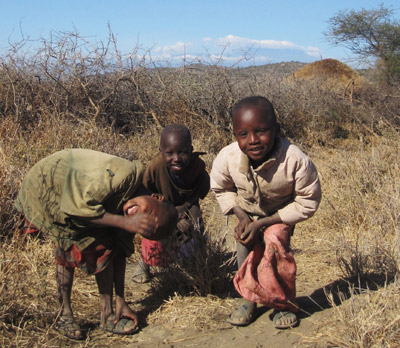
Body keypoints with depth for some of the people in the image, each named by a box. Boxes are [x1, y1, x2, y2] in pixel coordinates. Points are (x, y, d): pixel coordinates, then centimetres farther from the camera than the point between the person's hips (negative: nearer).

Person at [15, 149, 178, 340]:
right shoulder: (125, 175, -37)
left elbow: (120, 252, -4)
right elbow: (79, 207, -38)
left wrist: (121, 302, -2)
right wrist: (125, 223, -40)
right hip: (45, 185, -6)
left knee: (105, 247, -5)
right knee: (68, 249, -14)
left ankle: (108, 316, 4)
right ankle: (64, 315, 1)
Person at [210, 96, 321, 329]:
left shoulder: (296, 161, -39)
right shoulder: (226, 159, -31)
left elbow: (307, 204, -25)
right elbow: (221, 189, -6)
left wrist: (262, 223, -28)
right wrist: (242, 217, -21)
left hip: (282, 213, -3)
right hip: (247, 211, 3)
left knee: (275, 242, -23)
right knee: (245, 245, -5)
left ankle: (284, 304, 0)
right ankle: (249, 299, 23)